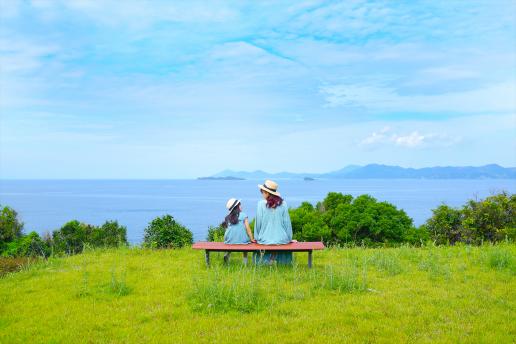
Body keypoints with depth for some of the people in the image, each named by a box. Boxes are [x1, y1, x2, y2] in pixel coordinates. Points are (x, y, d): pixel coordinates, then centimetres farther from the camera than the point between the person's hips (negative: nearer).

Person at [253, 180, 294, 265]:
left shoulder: (261, 204, -8)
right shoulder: (283, 204, -4)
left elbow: (258, 222, -3)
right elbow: (287, 222, 2)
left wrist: (256, 237, 8)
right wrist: (289, 238, 11)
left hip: (265, 239, -1)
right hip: (281, 239, 1)